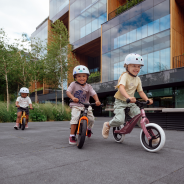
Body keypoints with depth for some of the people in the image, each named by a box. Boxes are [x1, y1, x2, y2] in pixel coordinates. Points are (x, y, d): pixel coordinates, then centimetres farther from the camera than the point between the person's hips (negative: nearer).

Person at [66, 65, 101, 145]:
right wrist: (73, 97, -34)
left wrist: (97, 100, -25)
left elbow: (94, 93, -5)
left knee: (91, 119, -7)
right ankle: (72, 136, -13)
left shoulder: (88, 86, 5)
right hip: (76, 106, -3)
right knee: (75, 118, -25)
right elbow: (68, 91, -14)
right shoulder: (74, 84, -2)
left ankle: (88, 129, 29)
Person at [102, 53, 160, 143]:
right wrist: (128, 97, -50)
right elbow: (121, 87, -33)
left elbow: (140, 92, 10)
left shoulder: (138, 79, 7)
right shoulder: (124, 76, -15)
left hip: (131, 102, 6)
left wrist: (147, 99, -8)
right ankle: (107, 125, 8)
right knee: (120, 120, -21)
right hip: (120, 102, -6)